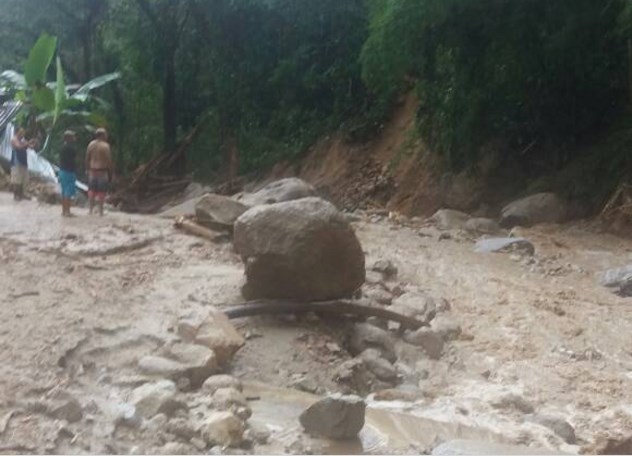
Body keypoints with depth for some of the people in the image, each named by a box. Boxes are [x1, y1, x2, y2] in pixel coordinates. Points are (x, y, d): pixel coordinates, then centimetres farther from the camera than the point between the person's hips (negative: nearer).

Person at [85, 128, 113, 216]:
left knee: (92, 190, 13)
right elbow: (109, 160, -13)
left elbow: (87, 158, 7)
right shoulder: (105, 146, -13)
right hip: (102, 171, -5)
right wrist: (111, 171, -5)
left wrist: (88, 169, 16)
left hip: (92, 171, 5)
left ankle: (91, 209, 18)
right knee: (101, 192, 2)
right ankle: (100, 211, 5)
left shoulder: (91, 144, 4)